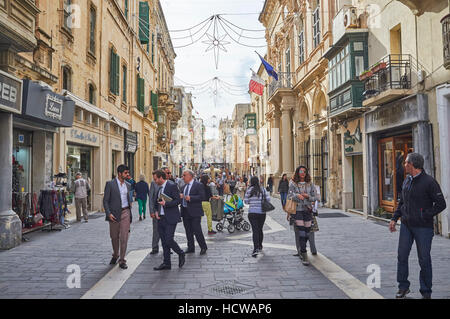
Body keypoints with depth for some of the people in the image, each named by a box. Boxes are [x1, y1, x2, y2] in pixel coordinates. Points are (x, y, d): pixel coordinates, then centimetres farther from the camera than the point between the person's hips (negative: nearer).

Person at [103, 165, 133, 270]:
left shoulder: (128, 185, 9)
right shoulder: (110, 184, -5)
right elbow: (105, 200, -6)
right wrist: (108, 213, -14)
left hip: (125, 212, 2)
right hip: (114, 213, -2)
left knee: (124, 237, -2)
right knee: (114, 237, 12)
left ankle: (122, 260, 7)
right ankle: (115, 255, 36)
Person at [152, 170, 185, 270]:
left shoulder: (172, 186, -10)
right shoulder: (160, 188, 14)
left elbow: (177, 200, -15)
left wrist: (165, 204, -21)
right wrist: (156, 211, 6)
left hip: (170, 218, -8)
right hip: (161, 218, 8)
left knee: (169, 240, -10)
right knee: (164, 242, 10)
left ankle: (181, 254, 16)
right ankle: (166, 263, 19)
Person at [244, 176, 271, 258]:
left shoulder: (249, 190, -4)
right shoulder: (263, 189, 1)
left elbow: (246, 201, -2)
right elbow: (268, 199, -6)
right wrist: (262, 203, 12)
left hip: (252, 213, -2)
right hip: (262, 212, 2)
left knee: (255, 230, -6)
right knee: (260, 229, 17)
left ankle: (256, 249, -18)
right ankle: (260, 246, 32)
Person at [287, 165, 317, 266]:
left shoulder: (310, 184, 8)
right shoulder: (293, 184, 1)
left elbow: (314, 197, 7)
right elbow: (289, 196, -4)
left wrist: (307, 196, -12)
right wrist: (297, 195, -21)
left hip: (307, 210, 3)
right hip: (297, 210, -3)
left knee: (307, 231, 8)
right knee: (301, 232, -11)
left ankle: (302, 250, 31)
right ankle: (304, 255, -7)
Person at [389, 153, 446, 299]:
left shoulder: (429, 181, -11)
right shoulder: (406, 181, 10)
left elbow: (441, 204, -12)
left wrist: (424, 216, -12)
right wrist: (394, 218, 10)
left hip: (423, 228, -6)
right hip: (406, 226, 6)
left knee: (424, 260, 5)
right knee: (402, 257, 8)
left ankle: (426, 292, 20)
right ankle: (403, 287, 23)